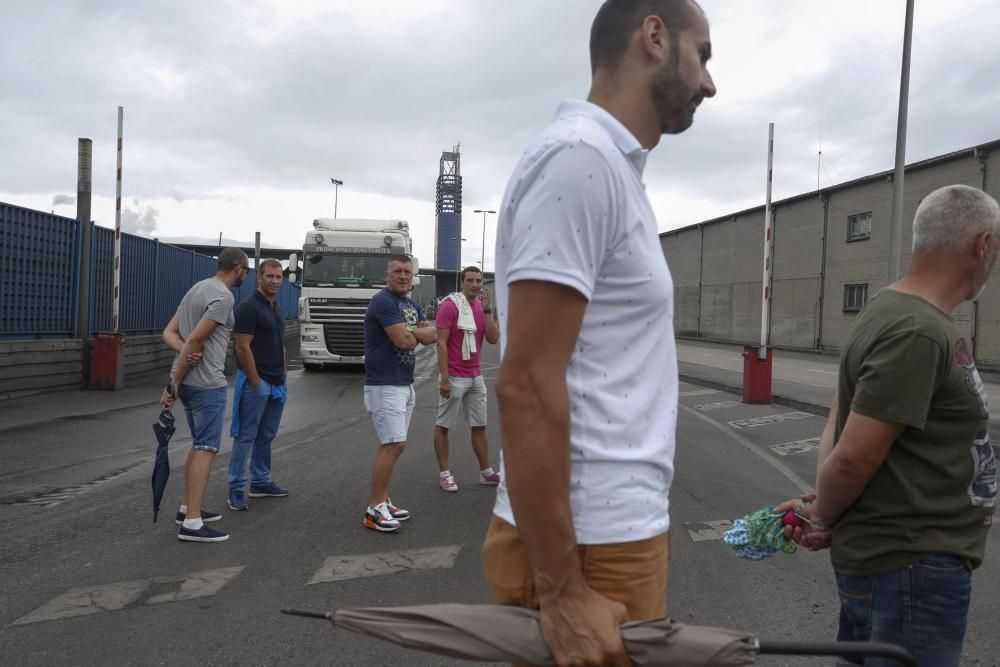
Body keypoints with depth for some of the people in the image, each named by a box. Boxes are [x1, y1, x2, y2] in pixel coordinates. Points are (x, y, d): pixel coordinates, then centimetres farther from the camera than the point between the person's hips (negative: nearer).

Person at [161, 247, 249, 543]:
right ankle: (192, 523, -7)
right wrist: (174, 383, -14)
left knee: (199, 445, 19)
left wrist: (186, 352, -9)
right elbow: (195, 340, -20)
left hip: (188, 380, 10)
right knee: (206, 448, -7)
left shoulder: (197, 289, 15)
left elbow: (169, 333, 11)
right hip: (206, 382, -10)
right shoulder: (223, 297, -16)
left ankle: (187, 508, 27)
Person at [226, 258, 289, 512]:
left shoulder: (277, 309, 14)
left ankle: (261, 482, 24)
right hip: (255, 382, -8)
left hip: (277, 383, 8)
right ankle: (236, 489, 3)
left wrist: (283, 377, 16)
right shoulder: (248, 307, -13)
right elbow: (243, 348, -17)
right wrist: (256, 382, -18)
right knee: (245, 437, -3)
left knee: (266, 436, 14)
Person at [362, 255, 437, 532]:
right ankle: (374, 509, -6)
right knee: (393, 445, -13)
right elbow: (404, 341, -21)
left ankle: (383, 501, 18)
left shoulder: (412, 305, 16)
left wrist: (411, 333, -9)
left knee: (393, 445, 11)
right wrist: (416, 335, 1)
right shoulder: (383, 301, -13)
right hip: (384, 386, -9)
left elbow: (432, 335, 8)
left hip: (405, 385, 9)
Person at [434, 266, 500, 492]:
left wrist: (487, 309, -9)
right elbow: (441, 343, -15)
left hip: (476, 376, 7)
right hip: (454, 377, -7)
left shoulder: (482, 307, 8)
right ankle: (444, 474, 13)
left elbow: (493, 339, 0)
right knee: (443, 426, 4)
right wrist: (444, 379, -19)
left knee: (479, 426, 13)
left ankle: (486, 472, 22)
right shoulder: (450, 305, -12)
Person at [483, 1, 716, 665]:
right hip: (587, 544, -9)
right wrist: (560, 591, -21)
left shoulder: (612, 165, 14)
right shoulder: (580, 155, -17)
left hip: (619, 528, 9)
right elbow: (526, 384, -23)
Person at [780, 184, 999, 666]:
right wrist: (822, 515, -7)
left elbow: (839, 418, 8)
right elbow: (854, 456, -26)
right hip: (913, 566, -9)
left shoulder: (891, 310, 7)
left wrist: (821, 509, -2)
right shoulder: (919, 334, -25)